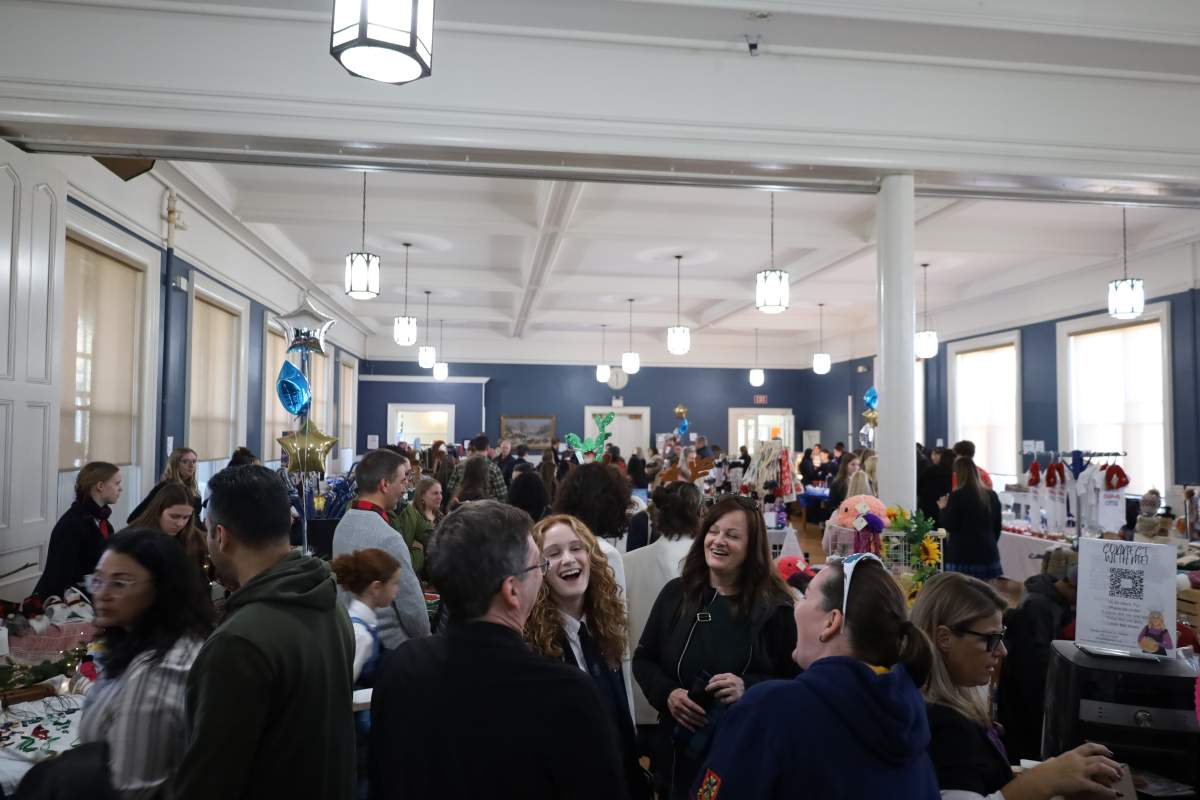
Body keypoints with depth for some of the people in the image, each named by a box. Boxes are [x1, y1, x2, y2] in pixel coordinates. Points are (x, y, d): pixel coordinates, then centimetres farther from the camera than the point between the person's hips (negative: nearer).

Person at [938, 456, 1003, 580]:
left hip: (963, 555, -6)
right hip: (987, 552, 6)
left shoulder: (957, 496, -12)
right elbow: (997, 527, 16)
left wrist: (943, 508, 5)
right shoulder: (991, 495, 9)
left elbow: (949, 526, -10)